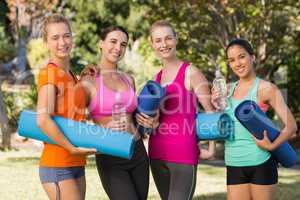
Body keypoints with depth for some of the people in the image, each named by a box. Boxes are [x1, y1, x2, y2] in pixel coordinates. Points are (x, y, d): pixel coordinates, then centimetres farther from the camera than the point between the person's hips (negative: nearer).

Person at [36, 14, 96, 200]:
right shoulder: (48, 73, -12)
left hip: (76, 165, 8)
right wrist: (73, 148, -19)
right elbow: (43, 120, -23)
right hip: (57, 166, -8)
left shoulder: (70, 75, 14)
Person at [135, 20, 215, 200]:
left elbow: (211, 111, -4)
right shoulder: (157, 77, 14)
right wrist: (143, 118, 2)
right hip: (157, 153, 7)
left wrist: (211, 147, -11)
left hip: (184, 153, -7)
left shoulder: (191, 72, -5)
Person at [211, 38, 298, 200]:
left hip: (260, 163, -4)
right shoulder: (227, 89, 9)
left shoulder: (266, 88, -5)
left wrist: (271, 146, -22)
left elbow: (291, 126, -8)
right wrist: (216, 106, -3)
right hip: (234, 165, 4)